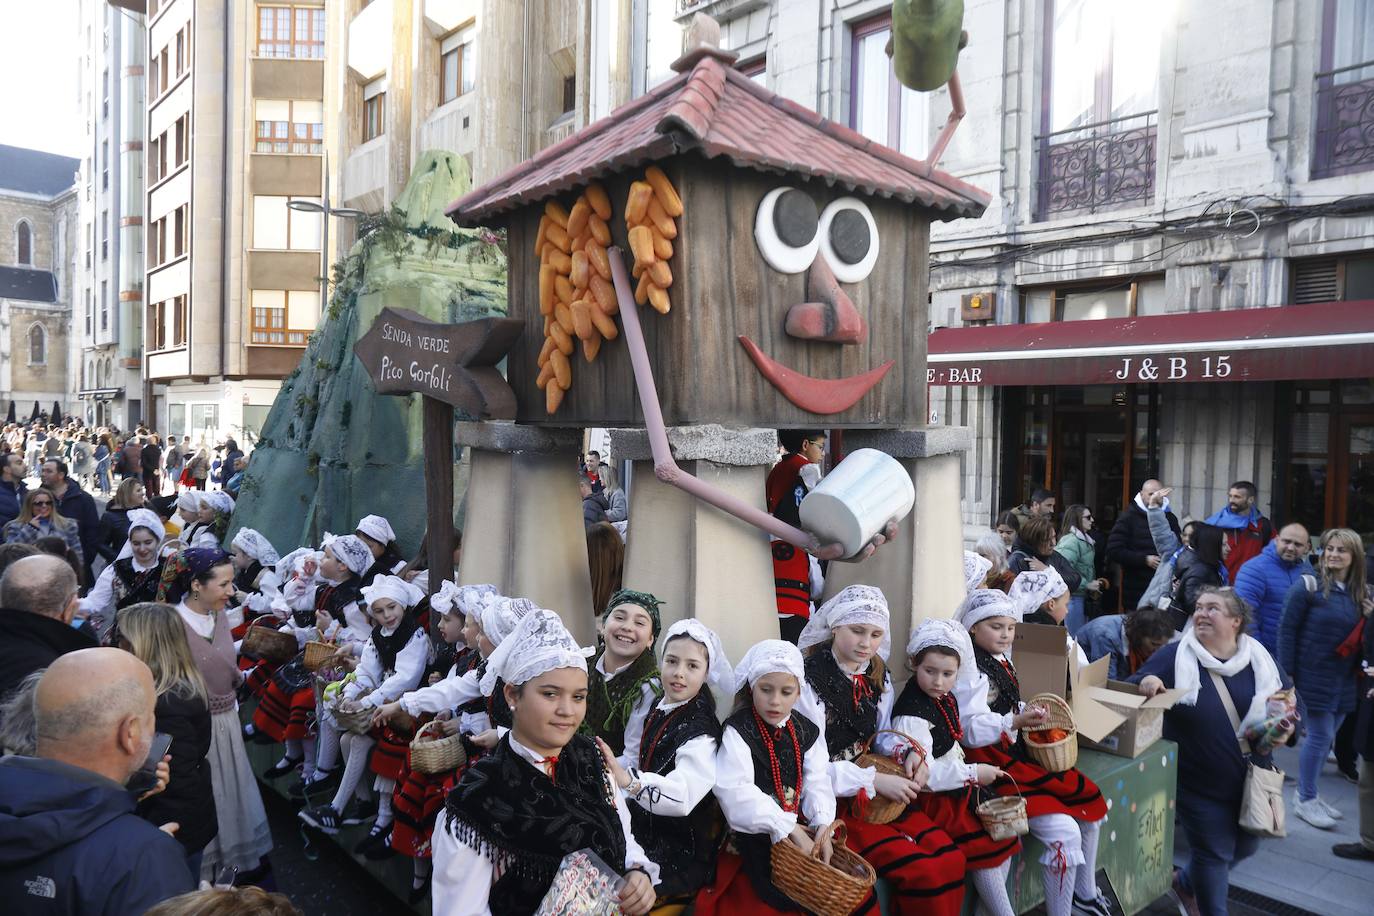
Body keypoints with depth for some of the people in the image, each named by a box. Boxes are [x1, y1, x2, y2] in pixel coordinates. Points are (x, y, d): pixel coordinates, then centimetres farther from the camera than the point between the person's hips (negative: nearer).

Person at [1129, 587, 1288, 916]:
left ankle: (1185, 882, 48)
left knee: (1246, 846, 23)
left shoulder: (1258, 658, -3)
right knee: (1213, 853, 7)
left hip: (1250, 778, 5)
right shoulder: (1175, 655, -13)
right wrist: (1146, 682, -37)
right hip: (1199, 783, -5)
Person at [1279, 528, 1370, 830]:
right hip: (1313, 677, -6)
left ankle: (1308, 795, 26)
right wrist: (1287, 672, -13)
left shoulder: (1364, 593, 6)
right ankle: (1305, 800, 12)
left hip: (1344, 680, 6)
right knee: (1320, 736, -2)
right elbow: (1287, 629, -11)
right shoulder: (1309, 586, -12)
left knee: (1326, 736, 12)